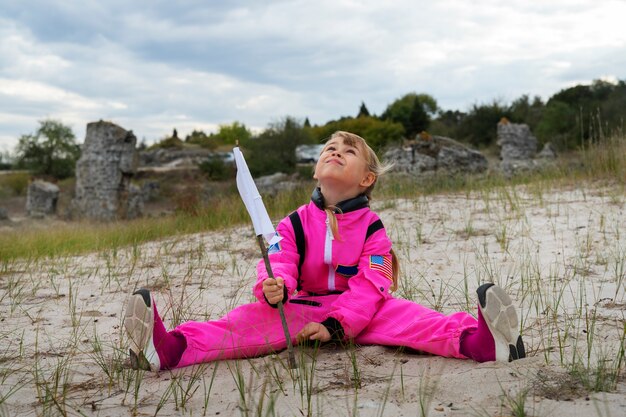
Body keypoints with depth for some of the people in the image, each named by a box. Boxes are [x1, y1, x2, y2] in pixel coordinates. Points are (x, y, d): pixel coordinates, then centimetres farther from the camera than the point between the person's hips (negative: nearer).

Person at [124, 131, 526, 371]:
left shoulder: (372, 227, -1)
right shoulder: (295, 223, 5)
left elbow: (371, 284, -10)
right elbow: (278, 264, -6)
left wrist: (336, 324, -23)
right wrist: (275, 288, -33)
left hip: (358, 313, -1)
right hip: (298, 310, 1)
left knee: (402, 315, -29)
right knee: (247, 320, -24)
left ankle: (476, 340, -53)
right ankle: (171, 348, -45)